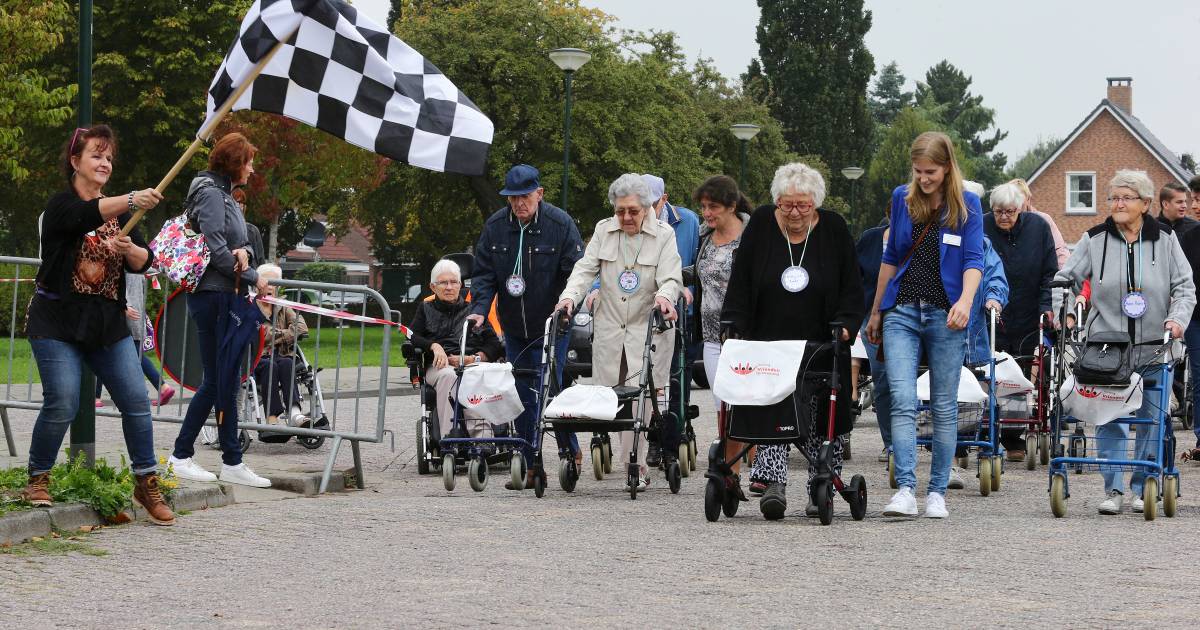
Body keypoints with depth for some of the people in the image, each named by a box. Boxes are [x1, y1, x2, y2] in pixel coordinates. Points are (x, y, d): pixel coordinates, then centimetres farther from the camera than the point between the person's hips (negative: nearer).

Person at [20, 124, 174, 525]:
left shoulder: (119, 212, 14)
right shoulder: (61, 206, -5)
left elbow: (143, 263, 6)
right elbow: (86, 215, -29)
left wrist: (129, 250, -17)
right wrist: (132, 201, -46)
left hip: (107, 322, 5)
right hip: (57, 322, -5)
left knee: (136, 399, -4)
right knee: (62, 404, -14)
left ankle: (146, 484, 7)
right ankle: (37, 480, 5)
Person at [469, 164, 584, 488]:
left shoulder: (560, 224, -9)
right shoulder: (495, 226, 1)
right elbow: (483, 273, 3)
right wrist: (479, 309, -12)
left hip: (551, 327, -4)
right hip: (514, 328, 4)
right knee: (522, 396, 7)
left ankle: (571, 452, 13)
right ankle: (530, 467, 12)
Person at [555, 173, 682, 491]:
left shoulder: (664, 234, 1)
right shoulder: (604, 230, 10)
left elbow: (671, 277, -7)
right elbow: (586, 269, 4)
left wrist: (664, 296, -30)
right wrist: (570, 297, -14)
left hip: (648, 327, -3)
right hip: (609, 328, 3)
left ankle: (637, 466, -11)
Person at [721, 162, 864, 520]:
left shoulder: (834, 229, 1)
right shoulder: (761, 225, 1)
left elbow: (852, 287, 4)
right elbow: (739, 285, 3)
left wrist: (846, 325, -10)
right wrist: (735, 329, -5)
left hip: (821, 347, 1)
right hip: (769, 343, 0)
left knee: (824, 421, 4)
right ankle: (773, 484, -19)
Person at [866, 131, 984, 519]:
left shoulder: (967, 204, 0)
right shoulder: (902, 198, 8)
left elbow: (974, 259, -7)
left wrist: (966, 300, -26)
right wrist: (876, 311, 19)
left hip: (944, 316, -2)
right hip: (902, 312, 2)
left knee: (944, 407, 4)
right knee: (902, 402, -12)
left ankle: (937, 493, 10)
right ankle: (905, 491, -18)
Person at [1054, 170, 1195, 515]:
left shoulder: (1165, 239, 5)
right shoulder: (1094, 240, 4)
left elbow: (1184, 287, 8)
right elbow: (1066, 278, 8)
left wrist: (1178, 319, -8)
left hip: (1155, 347, 0)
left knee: (1152, 419, 4)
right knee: (1109, 420, -4)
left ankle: (1143, 490, 14)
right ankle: (1113, 490, 3)